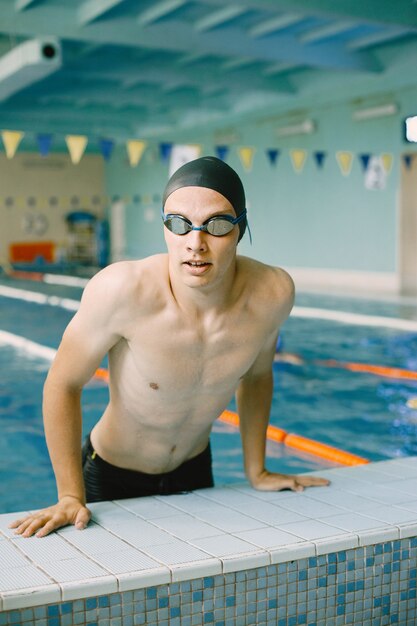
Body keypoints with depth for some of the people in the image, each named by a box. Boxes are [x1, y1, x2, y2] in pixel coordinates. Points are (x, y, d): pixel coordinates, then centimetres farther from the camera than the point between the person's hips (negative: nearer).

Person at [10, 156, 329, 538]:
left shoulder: (273, 294, -22)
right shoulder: (122, 290, -33)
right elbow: (63, 384, -19)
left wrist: (256, 471, 4)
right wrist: (71, 497, -16)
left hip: (195, 471, 4)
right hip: (113, 478, -3)